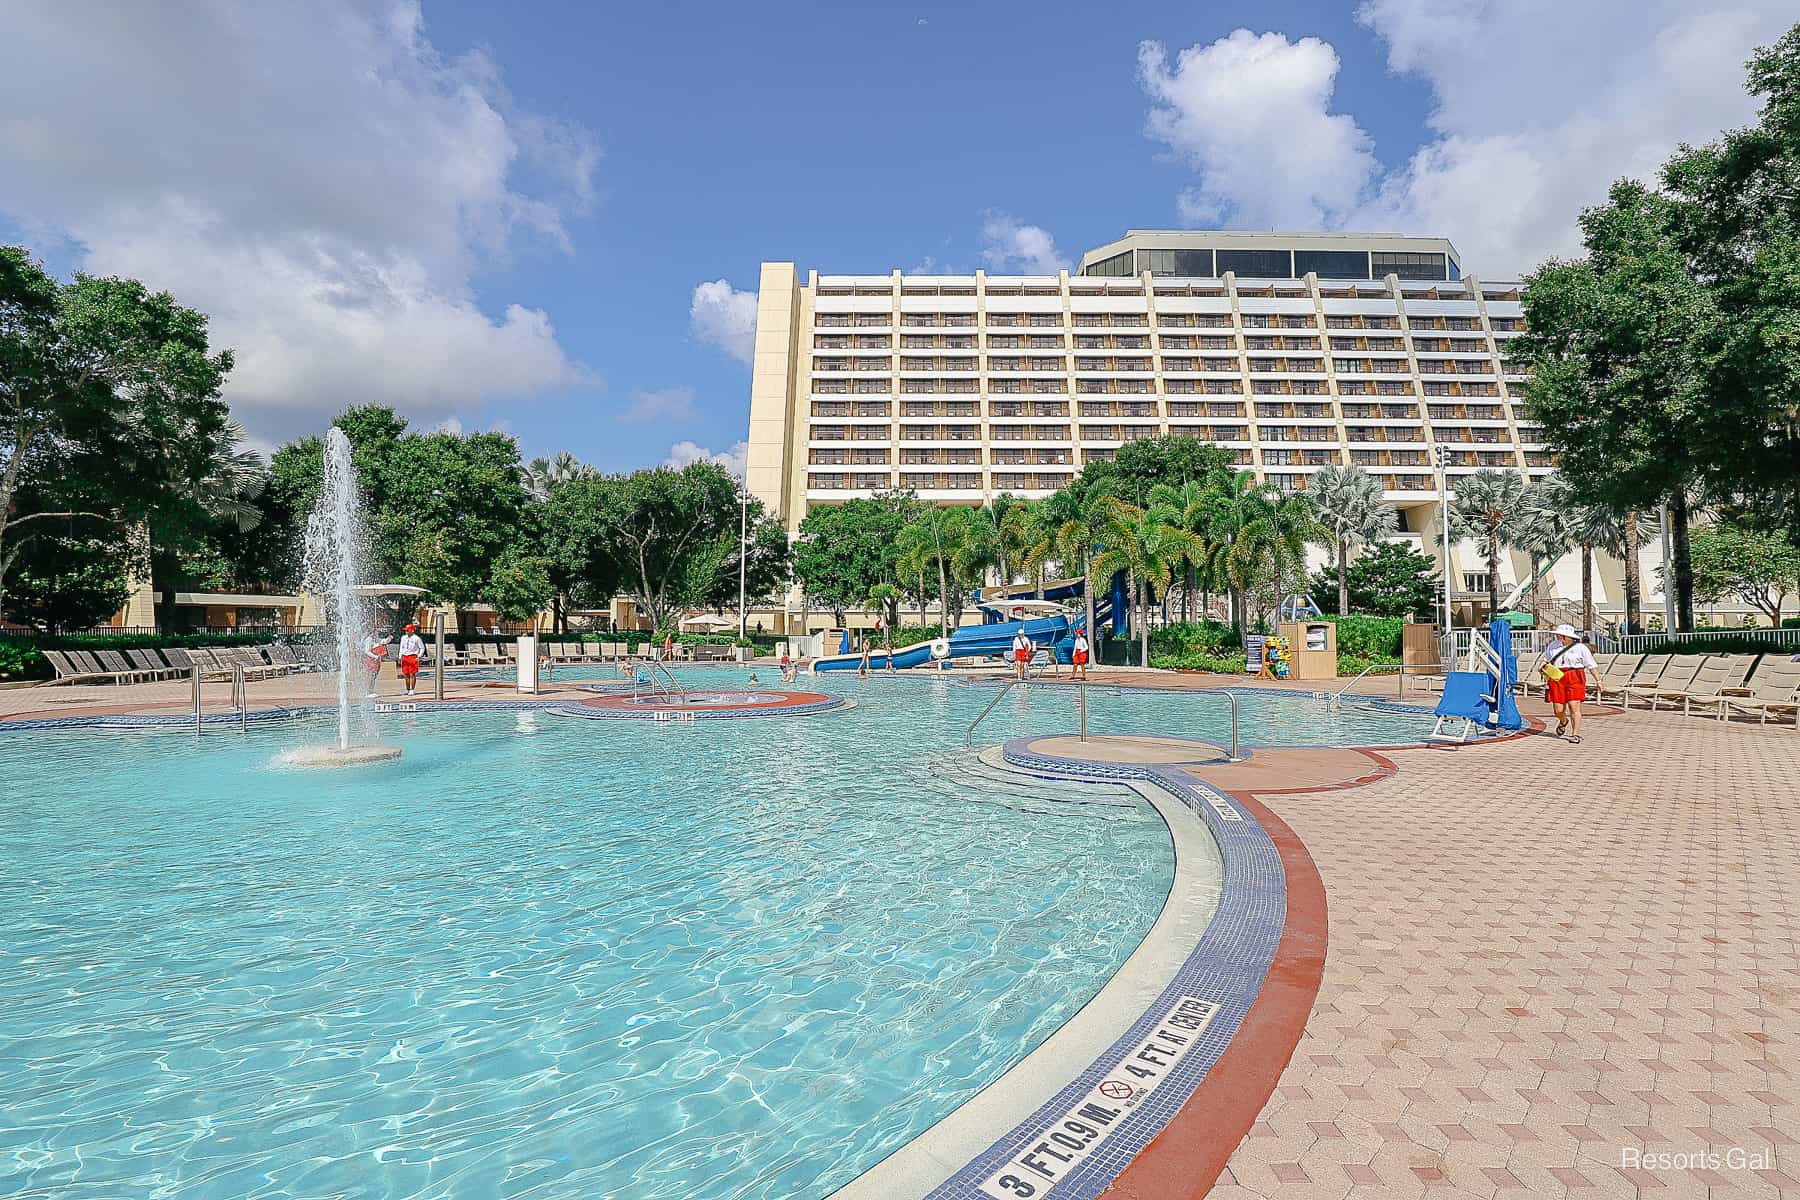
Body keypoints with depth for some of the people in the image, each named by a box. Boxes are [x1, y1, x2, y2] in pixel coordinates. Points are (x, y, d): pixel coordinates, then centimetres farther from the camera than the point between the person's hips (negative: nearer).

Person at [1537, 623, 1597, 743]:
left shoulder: (1580, 647, 1)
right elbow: (1544, 658, 24)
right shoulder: (1553, 646, 10)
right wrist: (1542, 664, 1)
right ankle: (1563, 722, 37)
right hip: (1556, 679, 3)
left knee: (1574, 707, -10)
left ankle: (1576, 735, -6)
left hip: (1575, 680, -3)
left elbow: (1591, 665, 2)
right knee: (1558, 709, 3)